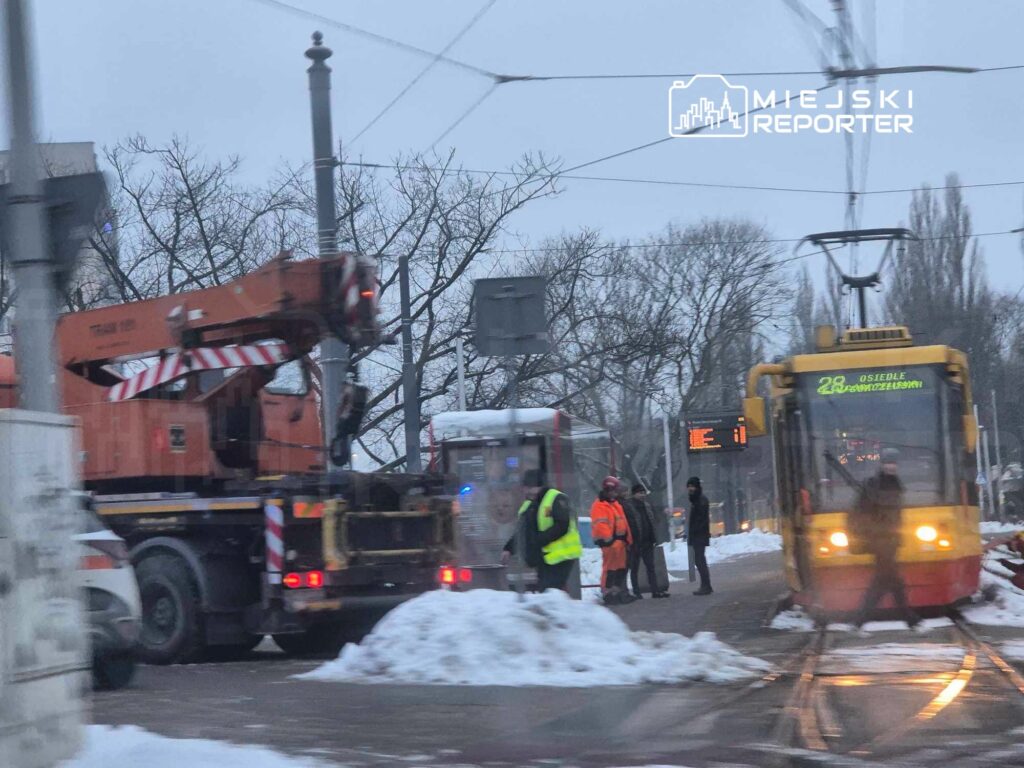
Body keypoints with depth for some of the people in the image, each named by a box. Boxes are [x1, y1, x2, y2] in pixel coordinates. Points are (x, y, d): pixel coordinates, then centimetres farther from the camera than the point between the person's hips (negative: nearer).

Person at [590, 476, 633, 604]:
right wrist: (608, 539, -26)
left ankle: (619, 592, 19)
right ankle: (607, 593, -4)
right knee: (610, 567, -8)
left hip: (620, 541, 10)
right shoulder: (599, 506, -9)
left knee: (621, 567, 12)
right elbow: (600, 525, -20)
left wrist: (628, 540, 21)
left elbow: (624, 524, 24)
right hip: (609, 541, -10)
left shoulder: (616, 505, 22)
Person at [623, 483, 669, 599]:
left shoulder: (647, 506, 16)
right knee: (634, 569, 2)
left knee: (651, 567, 6)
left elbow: (652, 523, 20)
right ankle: (636, 592, 6)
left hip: (647, 542, 7)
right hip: (634, 543, -7)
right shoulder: (627, 506, -8)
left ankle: (655, 590, 8)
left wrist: (654, 538, 10)